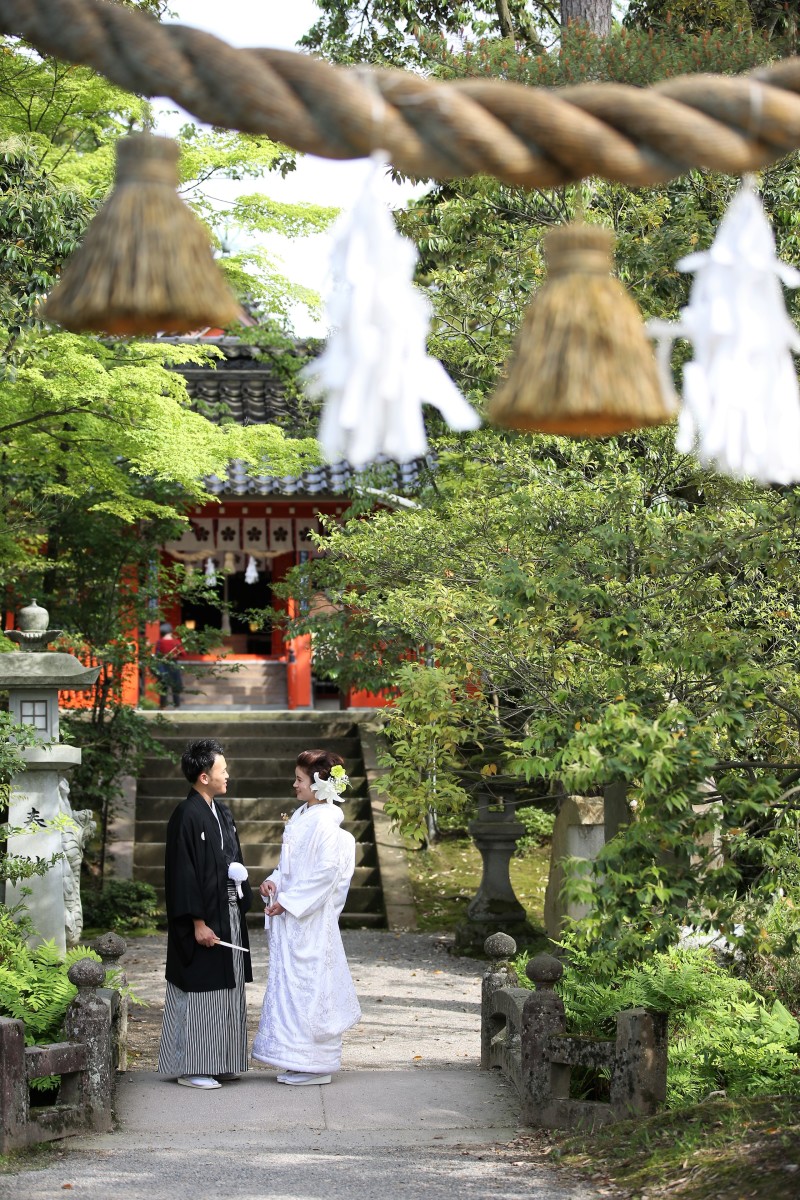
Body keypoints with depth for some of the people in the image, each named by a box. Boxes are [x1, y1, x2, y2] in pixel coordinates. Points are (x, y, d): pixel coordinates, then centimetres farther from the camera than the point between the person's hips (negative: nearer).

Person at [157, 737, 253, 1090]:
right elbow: (183, 874, -18)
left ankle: (220, 1062, 20)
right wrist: (198, 922, -19)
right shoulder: (186, 816, -15)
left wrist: (243, 897, 7)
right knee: (198, 992, -3)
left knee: (226, 990, 12)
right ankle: (190, 1068, 5)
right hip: (203, 918, -9)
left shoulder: (222, 813, 12)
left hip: (228, 914, 9)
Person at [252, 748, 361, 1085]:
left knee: (307, 984, -5)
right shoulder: (300, 817, 14)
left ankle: (313, 1066, 1)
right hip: (290, 917, 9)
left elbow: (325, 872, -21)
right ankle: (304, 1061, 18)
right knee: (291, 981, 11)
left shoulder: (325, 822, -15)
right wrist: (273, 882, 2)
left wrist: (288, 901, -18)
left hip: (309, 919, -9)